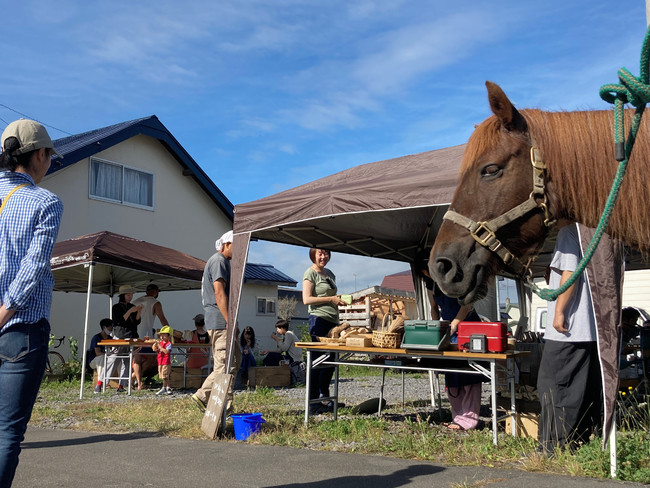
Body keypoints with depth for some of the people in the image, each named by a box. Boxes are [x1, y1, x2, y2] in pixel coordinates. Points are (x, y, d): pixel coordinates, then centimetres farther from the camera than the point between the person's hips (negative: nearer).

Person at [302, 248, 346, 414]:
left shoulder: (330, 274, 20)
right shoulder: (310, 273, -4)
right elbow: (307, 299, -13)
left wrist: (338, 301, 11)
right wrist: (330, 299, -15)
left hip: (333, 321, 8)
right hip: (319, 319, -8)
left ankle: (325, 397, 27)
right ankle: (313, 402, 0)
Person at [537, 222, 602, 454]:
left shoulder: (568, 233, -7)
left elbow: (570, 274, -17)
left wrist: (559, 311, -16)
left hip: (568, 330, -9)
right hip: (592, 329, 9)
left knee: (553, 386, -5)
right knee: (587, 390, 11)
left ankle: (552, 448, -4)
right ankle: (581, 442, 17)